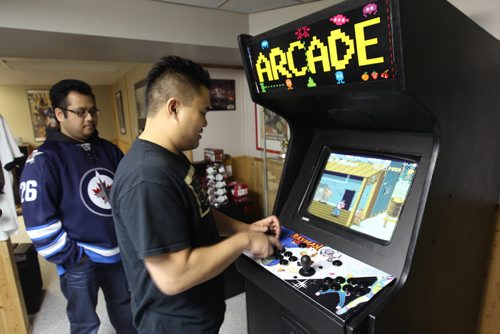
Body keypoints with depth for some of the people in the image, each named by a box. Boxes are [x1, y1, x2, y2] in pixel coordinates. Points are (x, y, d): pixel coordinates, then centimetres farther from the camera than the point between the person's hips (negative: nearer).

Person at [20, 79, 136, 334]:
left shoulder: (109, 150, 4)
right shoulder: (44, 159, -13)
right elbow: (39, 222, -15)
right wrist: (73, 258, -13)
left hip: (120, 253, 5)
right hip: (80, 263, -4)